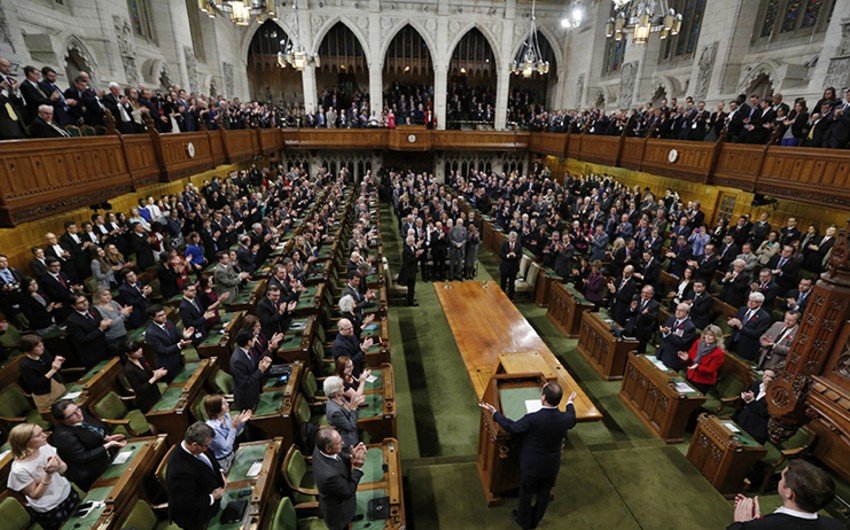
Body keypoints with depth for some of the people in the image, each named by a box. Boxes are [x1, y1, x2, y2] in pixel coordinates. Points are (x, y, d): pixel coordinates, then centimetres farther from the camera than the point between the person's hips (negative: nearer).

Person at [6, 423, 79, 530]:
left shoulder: (45, 447, -16)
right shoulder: (19, 470, -28)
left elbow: (64, 468, -4)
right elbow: (35, 495, -18)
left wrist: (58, 466, -26)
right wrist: (48, 474, -31)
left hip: (67, 492, 5)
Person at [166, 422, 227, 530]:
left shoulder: (196, 448, -19)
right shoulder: (181, 471, -42)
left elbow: (210, 458, 5)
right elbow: (187, 505, -32)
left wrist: (220, 473, -7)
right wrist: (212, 497, -21)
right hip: (195, 518, -7)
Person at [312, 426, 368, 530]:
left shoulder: (320, 449, -23)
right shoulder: (329, 474, -46)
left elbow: (341, 459, -5)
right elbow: (349, 492, -28)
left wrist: (352, 457, -24)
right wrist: (358, 468, -30)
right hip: (337, 513, -6)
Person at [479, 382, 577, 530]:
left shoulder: (533, 419, -35)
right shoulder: (566, 418, -22)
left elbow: (512, 427, -18)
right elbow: (572, 422, 5)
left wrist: (494, 412, -8)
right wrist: (570, 403, 22)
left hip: (531, 465, -3)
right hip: (552, 466, 3)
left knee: (526, 493, 23)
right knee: (544, 493, 28)